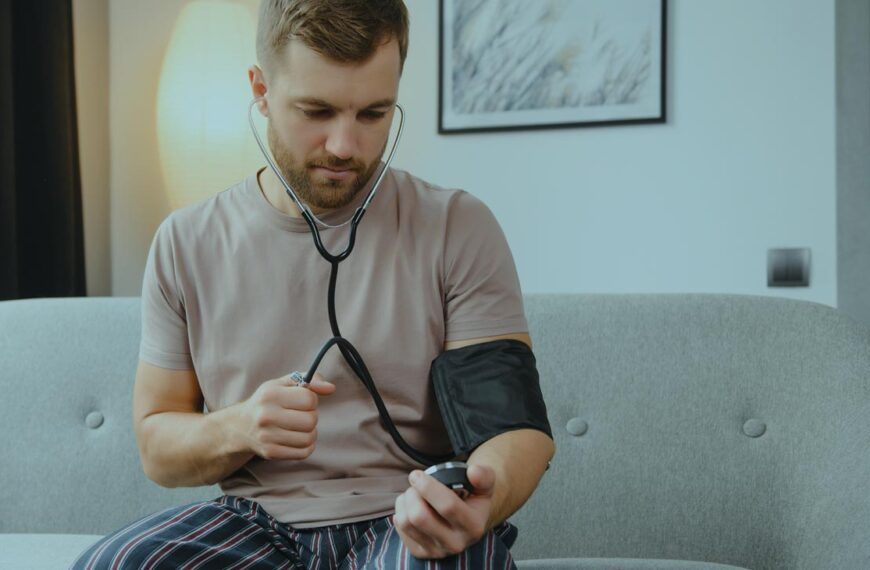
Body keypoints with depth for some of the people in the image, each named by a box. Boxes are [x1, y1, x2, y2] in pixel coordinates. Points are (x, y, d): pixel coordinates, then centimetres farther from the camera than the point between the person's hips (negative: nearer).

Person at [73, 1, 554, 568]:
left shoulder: (459, 228, 1)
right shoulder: (185, 244, 8)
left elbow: (517, 422, -5)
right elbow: (156, 447, 11)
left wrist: (486, 496, -29)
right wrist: (237, 430, -13)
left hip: (412, 521, -3)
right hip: (256, 519, 3)